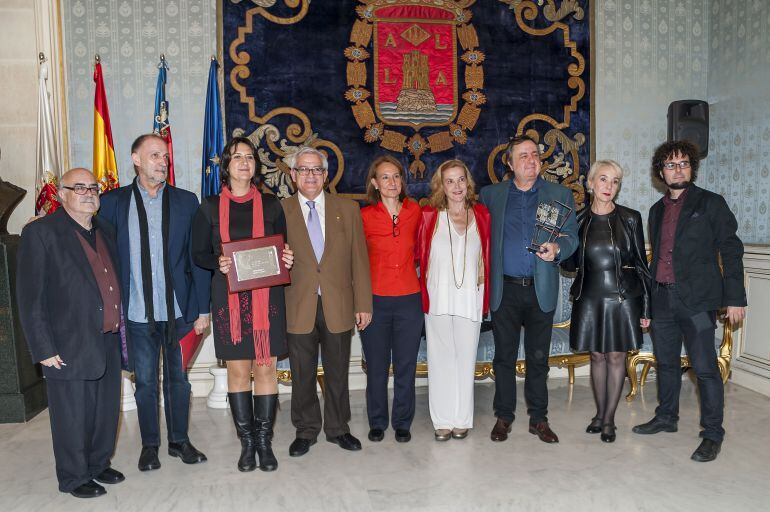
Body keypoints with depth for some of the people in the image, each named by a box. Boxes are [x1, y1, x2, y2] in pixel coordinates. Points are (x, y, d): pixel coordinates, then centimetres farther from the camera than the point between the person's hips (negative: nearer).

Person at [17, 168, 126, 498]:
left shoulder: (106, 231, 12)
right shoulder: (41, 232, -8)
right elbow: (30, 297, -10)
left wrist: (119, 329, 13)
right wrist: (44, 349, -13)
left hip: (108, 343, 7)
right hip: (70, 347, -6)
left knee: (107, 412, 17)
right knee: (74, 417, 6)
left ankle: (98, 465, 36)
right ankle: (75, 478, 25)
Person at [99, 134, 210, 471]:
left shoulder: (185, 201, 1)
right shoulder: (113, 202, 1)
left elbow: (198, 259, 1)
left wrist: (202, 309, -2)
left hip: (178, 310, 0)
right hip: (138, 314, 0)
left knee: (178, 379, 13)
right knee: (145, 383, 12)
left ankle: (180, 440, 29)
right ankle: (150, 445, 29)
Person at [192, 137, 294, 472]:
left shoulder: (271, 204, 8)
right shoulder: (210, 207, 6)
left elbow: (284, 250, 13)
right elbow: (198, 254, 6)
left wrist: (286, 259, -10)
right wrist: (219, 263, -14)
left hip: (267, 296, 1)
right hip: (229, 297, 0)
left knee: (266, 368, 2)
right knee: (238, 369, 4)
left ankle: (264, 441, 15)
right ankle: (247, 442, 18)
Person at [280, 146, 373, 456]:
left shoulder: (348, 209, 5)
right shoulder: (280, 211, 2)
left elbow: (359, 260, 4)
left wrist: (363, 304, 1)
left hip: (339, 307, 1)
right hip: (299, 308, -1)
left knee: (338, 372, 13)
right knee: (302, 375, 10)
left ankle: (338, 428, 31)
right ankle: (306, 431, 28)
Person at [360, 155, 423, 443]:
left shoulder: (415, 211, 2)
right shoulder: (364, 216, -4)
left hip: (409, 300, 1)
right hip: (375, 300, -1)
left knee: (406, 366, 10)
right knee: (376, 367, 10)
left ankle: (402, 423, 27)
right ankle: (377, 422, 28)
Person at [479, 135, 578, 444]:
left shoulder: (560, 195, 7)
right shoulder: (491, 195, 7)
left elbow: (571, 237, 3)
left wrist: (557, 248, -19)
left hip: (541, 290, 0)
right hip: (504, 290, 0)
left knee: (538, 358, 9)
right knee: (504, 357, 7)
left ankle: (539, 418, 22)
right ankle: (503, 417, 20)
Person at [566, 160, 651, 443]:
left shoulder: (630, 218, -3)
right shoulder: (579, 220, 3)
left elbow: (641, 262, 0)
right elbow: (572, 262, 10)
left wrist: (646, 306, -2)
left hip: (622, 297, -2)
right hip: (590, 297, 2)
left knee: (616, 356, 5)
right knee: (597, 356, 12)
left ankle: (609, 419, 18)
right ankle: (600, 413, 27)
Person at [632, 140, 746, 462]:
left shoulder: (710, 204, 0)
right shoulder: (657, 210, 16)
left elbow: (731, 251, -2)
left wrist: (735, 297, -8)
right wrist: (648, 300, 17)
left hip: (697, 300, -5)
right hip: (662, 299, 6)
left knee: (705, 367, -4)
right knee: (666, 363, 15)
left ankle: (713, 434, 8)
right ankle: (666, 418, 31)